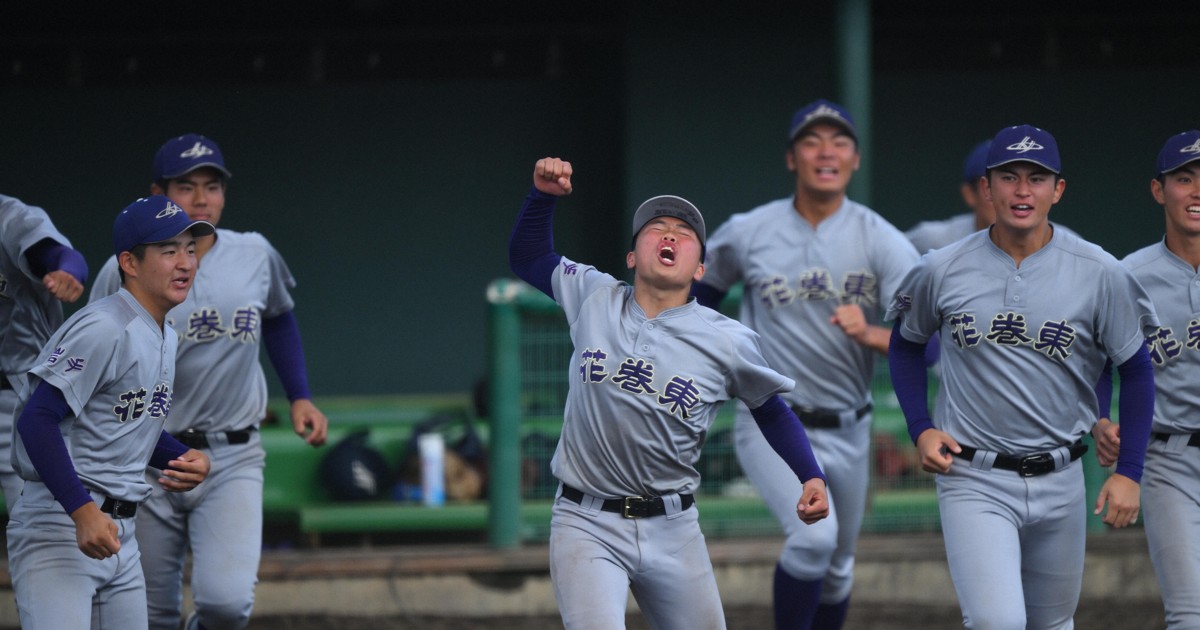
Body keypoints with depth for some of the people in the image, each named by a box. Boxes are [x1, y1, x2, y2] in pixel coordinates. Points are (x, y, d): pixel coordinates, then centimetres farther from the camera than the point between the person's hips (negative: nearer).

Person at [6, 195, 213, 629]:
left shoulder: (165, 339, 15)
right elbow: (38, 419, -22)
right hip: (58, 526, -10)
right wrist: (83, 511, -28)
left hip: (120, 533, 10)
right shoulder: (103, 328, -15)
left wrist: (182, 458, 5)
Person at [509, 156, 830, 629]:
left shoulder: (728, 342, -3)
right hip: (586, 525, -1)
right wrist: (544, 195, 0)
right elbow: (527, 257, 16)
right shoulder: (594, 298, 2)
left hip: (672, 531, 1)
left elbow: (770, 409, 10)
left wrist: (811, 478, -2)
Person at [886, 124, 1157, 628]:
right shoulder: (942, 270, -5)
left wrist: (1128, 472, -1)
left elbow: (1136, 370, 4)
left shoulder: (1100, 274, -6)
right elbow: (906, 343, 14)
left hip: (1059, 481, 2)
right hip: (974, 480, -2)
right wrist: (921, 430, 1)